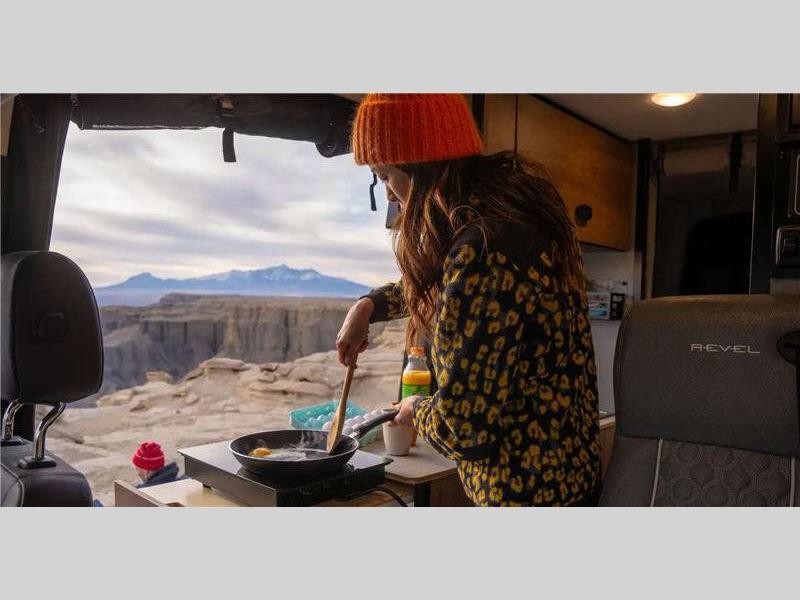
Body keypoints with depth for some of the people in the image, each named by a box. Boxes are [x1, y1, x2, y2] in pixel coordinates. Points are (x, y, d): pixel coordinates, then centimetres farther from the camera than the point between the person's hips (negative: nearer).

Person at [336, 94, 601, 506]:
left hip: (530, 491, -8)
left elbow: (464, 428, -26)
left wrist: (416, 410, -6)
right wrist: (369, 305, 14)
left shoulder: (483, 252, -29)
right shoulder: (511, 198, 1)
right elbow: (436, 283, 21)